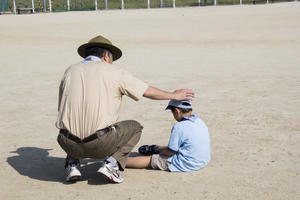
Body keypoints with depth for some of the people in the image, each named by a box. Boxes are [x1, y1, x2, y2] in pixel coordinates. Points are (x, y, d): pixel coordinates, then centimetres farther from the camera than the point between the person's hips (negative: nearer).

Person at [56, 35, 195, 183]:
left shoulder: (70, 71, 11)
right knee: (134, 127, 22)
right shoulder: (113, 71, 2)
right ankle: (111, 163, 3)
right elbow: (148, 91, 8)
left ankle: (72, 164, 15)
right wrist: (175, 95, 25)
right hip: (100, 144, -4)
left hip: (69, 145, 4)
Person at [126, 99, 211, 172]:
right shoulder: (200, 122, 5)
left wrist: (159, 151, 7)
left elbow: (170, 152, -14)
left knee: (149, 160, 3)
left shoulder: (179, 127, -21)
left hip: (186, 165, -8)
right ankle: (154, 149, 56)